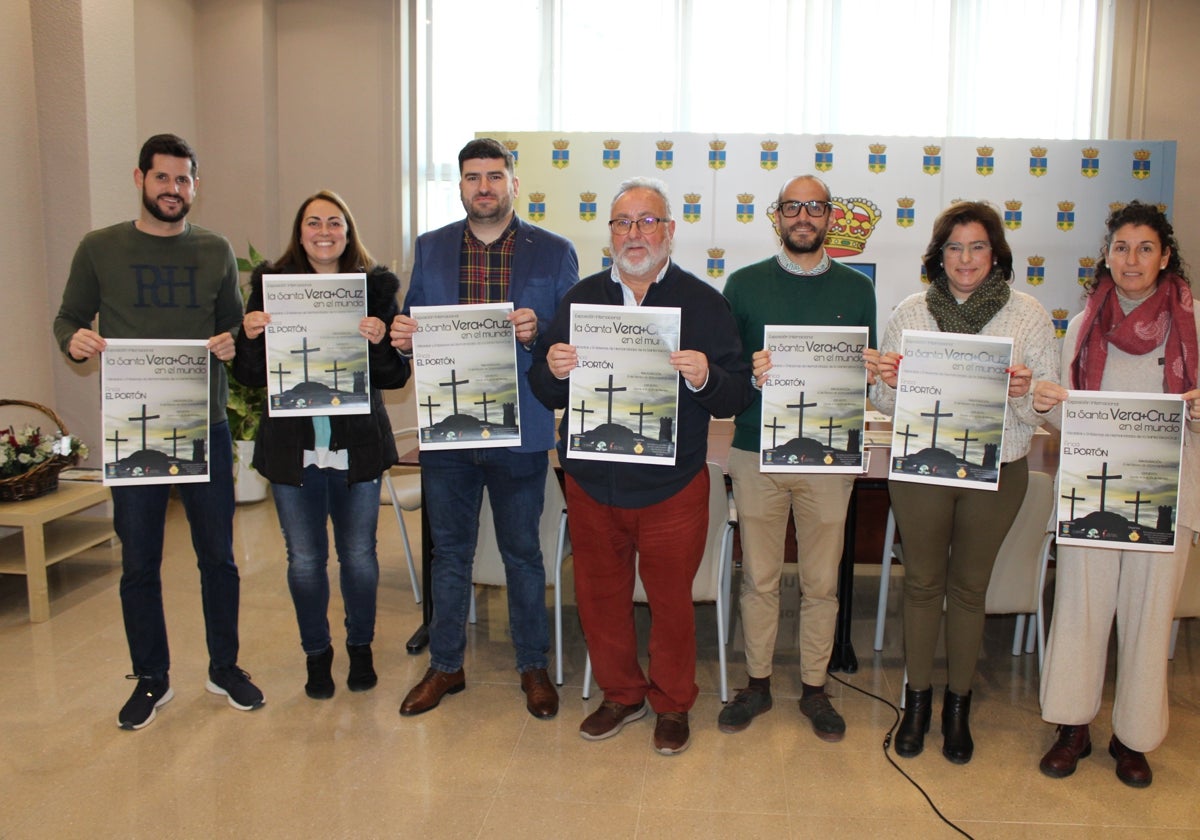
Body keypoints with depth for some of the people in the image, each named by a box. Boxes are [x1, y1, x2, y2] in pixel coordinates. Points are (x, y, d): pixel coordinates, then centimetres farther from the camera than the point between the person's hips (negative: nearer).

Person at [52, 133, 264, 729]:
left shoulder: (215, 251, 7)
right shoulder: (99, 249, 3)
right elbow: (68, 319, 9)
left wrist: (232, 343, -10)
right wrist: (74, 340, -14)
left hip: (206, 425, 1)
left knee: (217, 554, 9)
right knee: (138, 562, 7)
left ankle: (225, 667, 27)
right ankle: (151, 679, 25)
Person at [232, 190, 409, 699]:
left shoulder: (377, 285, -1)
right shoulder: (270, 283, 1)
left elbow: (396, 377, -3)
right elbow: (251, 376, 2)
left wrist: (379, 342, -22)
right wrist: (251, 337, -17)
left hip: (357, 446, 0)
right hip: (293, 447, 1)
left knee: (359, 554, 11)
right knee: (304, 559, 11)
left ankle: (361, 648, 33)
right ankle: (316, 653, 31)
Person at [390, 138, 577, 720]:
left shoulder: (554, 252, 0)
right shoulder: (431, 249, 7)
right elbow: (413, 324, 10)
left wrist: (538, 332, -22)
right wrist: (402, 336, -13)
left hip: (519, 432, -2)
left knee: (522, 553, 11)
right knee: (449, 552, 14)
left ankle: (533, 667, 29)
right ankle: (445, 666, 31)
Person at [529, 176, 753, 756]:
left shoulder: (704, 303, -1)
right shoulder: (580, 299, 7)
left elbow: (736, 397, -7)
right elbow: (545, 394, 5)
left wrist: (704, 377, -28)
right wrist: (553, 370, -17)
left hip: (672, 488, -2)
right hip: (592, 483, 3)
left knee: (671, 599, 10)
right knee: (599, 594, 15)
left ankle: (672, 704, 34)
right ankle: (620, 695, 38)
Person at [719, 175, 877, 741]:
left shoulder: (855, 289, 7)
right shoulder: (744, 284, 5)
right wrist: (753, 372, -19)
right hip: (757, 451, 0)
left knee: (821, 582, 8)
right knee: (759, 578, 9)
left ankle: (814, 688, 25)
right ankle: (757, 683, 25)